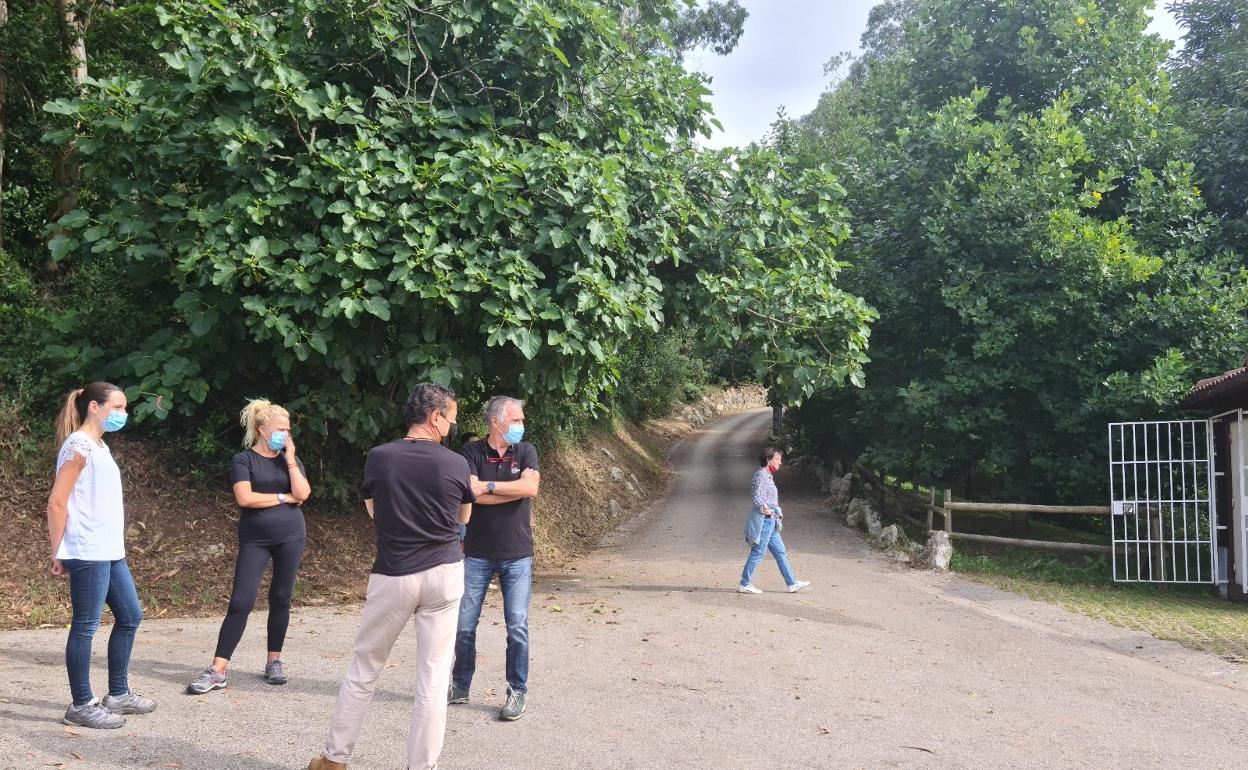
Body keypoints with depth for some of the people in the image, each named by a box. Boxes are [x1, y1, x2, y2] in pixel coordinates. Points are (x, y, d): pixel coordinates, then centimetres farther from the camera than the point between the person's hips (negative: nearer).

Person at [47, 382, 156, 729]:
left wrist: (114, 546, 15)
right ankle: (81, 706, 9)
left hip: (110, 552, 10)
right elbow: (56, 502, -15)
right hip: (88, 554, -10)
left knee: (130, 616, 14)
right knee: (86, 626, -1)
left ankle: (117, 694, 25)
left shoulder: (99, 446, 15)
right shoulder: (78, 445, -12)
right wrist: (58, 553, -12)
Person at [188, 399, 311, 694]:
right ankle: (218, 670, -5)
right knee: (241, 601, -8)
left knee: (281, 599, 7)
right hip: (254, 540, -3)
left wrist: (290, 459, -8)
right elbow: (245, 498, -16)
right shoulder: (243, 460, -2)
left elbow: (303, 494, -7)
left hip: (291, 536, 3)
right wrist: (283, 497, -8)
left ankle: (274, 661, 19)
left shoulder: (290, 460, 8)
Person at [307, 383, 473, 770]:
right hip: (444, 574, 0)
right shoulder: (456, 464, -7)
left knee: (363, 670, 16)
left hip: (393, 576, 1)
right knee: (433, 679, 6)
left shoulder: (379, 457, -6)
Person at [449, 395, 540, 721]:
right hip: (478, 554, 0)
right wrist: (515, 490, -12)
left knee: (517, 626, 1)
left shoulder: (525, 451, 3)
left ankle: (517, 693, 14)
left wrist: (487, 486, -15)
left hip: (517, 555, 0)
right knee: (464, 624, 6)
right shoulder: (472, 452, -2)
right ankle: (460, 686, 24)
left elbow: (531, 487, -15)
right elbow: (471, 494, -17)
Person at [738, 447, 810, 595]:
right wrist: (764, 508, -36)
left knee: (780, 552, 12)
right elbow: (757, 496, -23)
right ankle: (745, 584, 3)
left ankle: (792, 583, 17)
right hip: (763, 520, -10)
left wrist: (777, 513, 26)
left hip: (770, 521, 10)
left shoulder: (768, 476, 17)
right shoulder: (761, 475, -13)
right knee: (758, 552, -5)